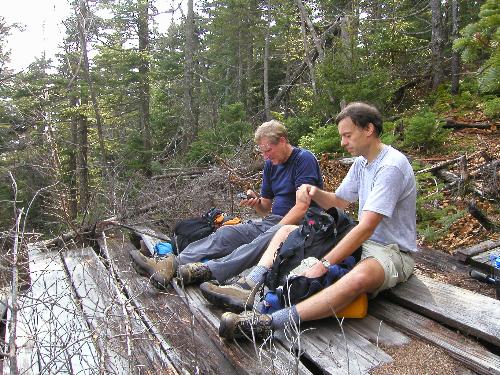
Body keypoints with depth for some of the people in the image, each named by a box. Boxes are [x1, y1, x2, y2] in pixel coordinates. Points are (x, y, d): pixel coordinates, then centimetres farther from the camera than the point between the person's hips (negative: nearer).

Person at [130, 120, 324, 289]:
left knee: (263, 240, -38)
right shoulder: (270, 164, 15)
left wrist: (277, 232, -19)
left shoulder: (304, 159, -8)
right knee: (225, 233, -15)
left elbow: (302, 207, -17)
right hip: (272, 221, 7)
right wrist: (256, 202, -6)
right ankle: (172, 264, -29)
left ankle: (208, 270, -52)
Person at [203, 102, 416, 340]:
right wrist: (315, 193, -6)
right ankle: (248, 288, -15)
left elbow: (366, 228, -27)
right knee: (287, 231, 3)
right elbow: (338, 201, 17)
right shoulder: (362, 162, 9)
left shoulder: (391, 166, -21)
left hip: (393, 251, -9)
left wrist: (325, 264, -28)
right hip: (361, 241, 9)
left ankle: (267, 323, -50)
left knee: (360, 277, -45)